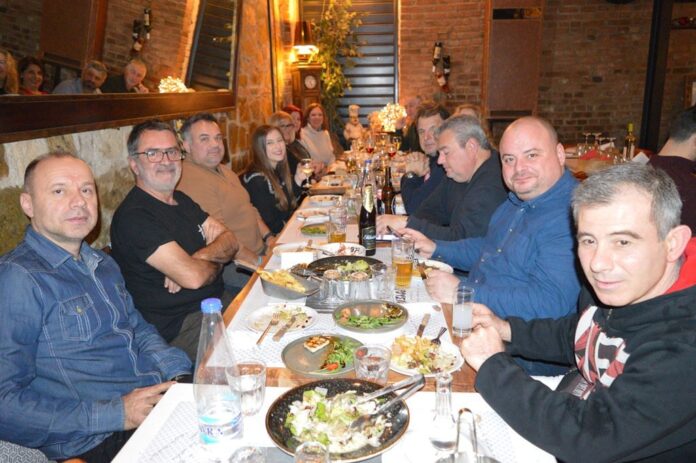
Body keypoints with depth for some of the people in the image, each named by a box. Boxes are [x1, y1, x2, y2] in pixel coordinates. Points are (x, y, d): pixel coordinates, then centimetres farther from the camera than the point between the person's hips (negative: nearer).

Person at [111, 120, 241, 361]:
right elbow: (193, 277, -25)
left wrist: (198, 258, -15)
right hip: (180, 328, -9)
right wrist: (215, 263, -2)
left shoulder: (181, 200, 13)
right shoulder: (133, 216, -17)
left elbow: (230, 242, 6)